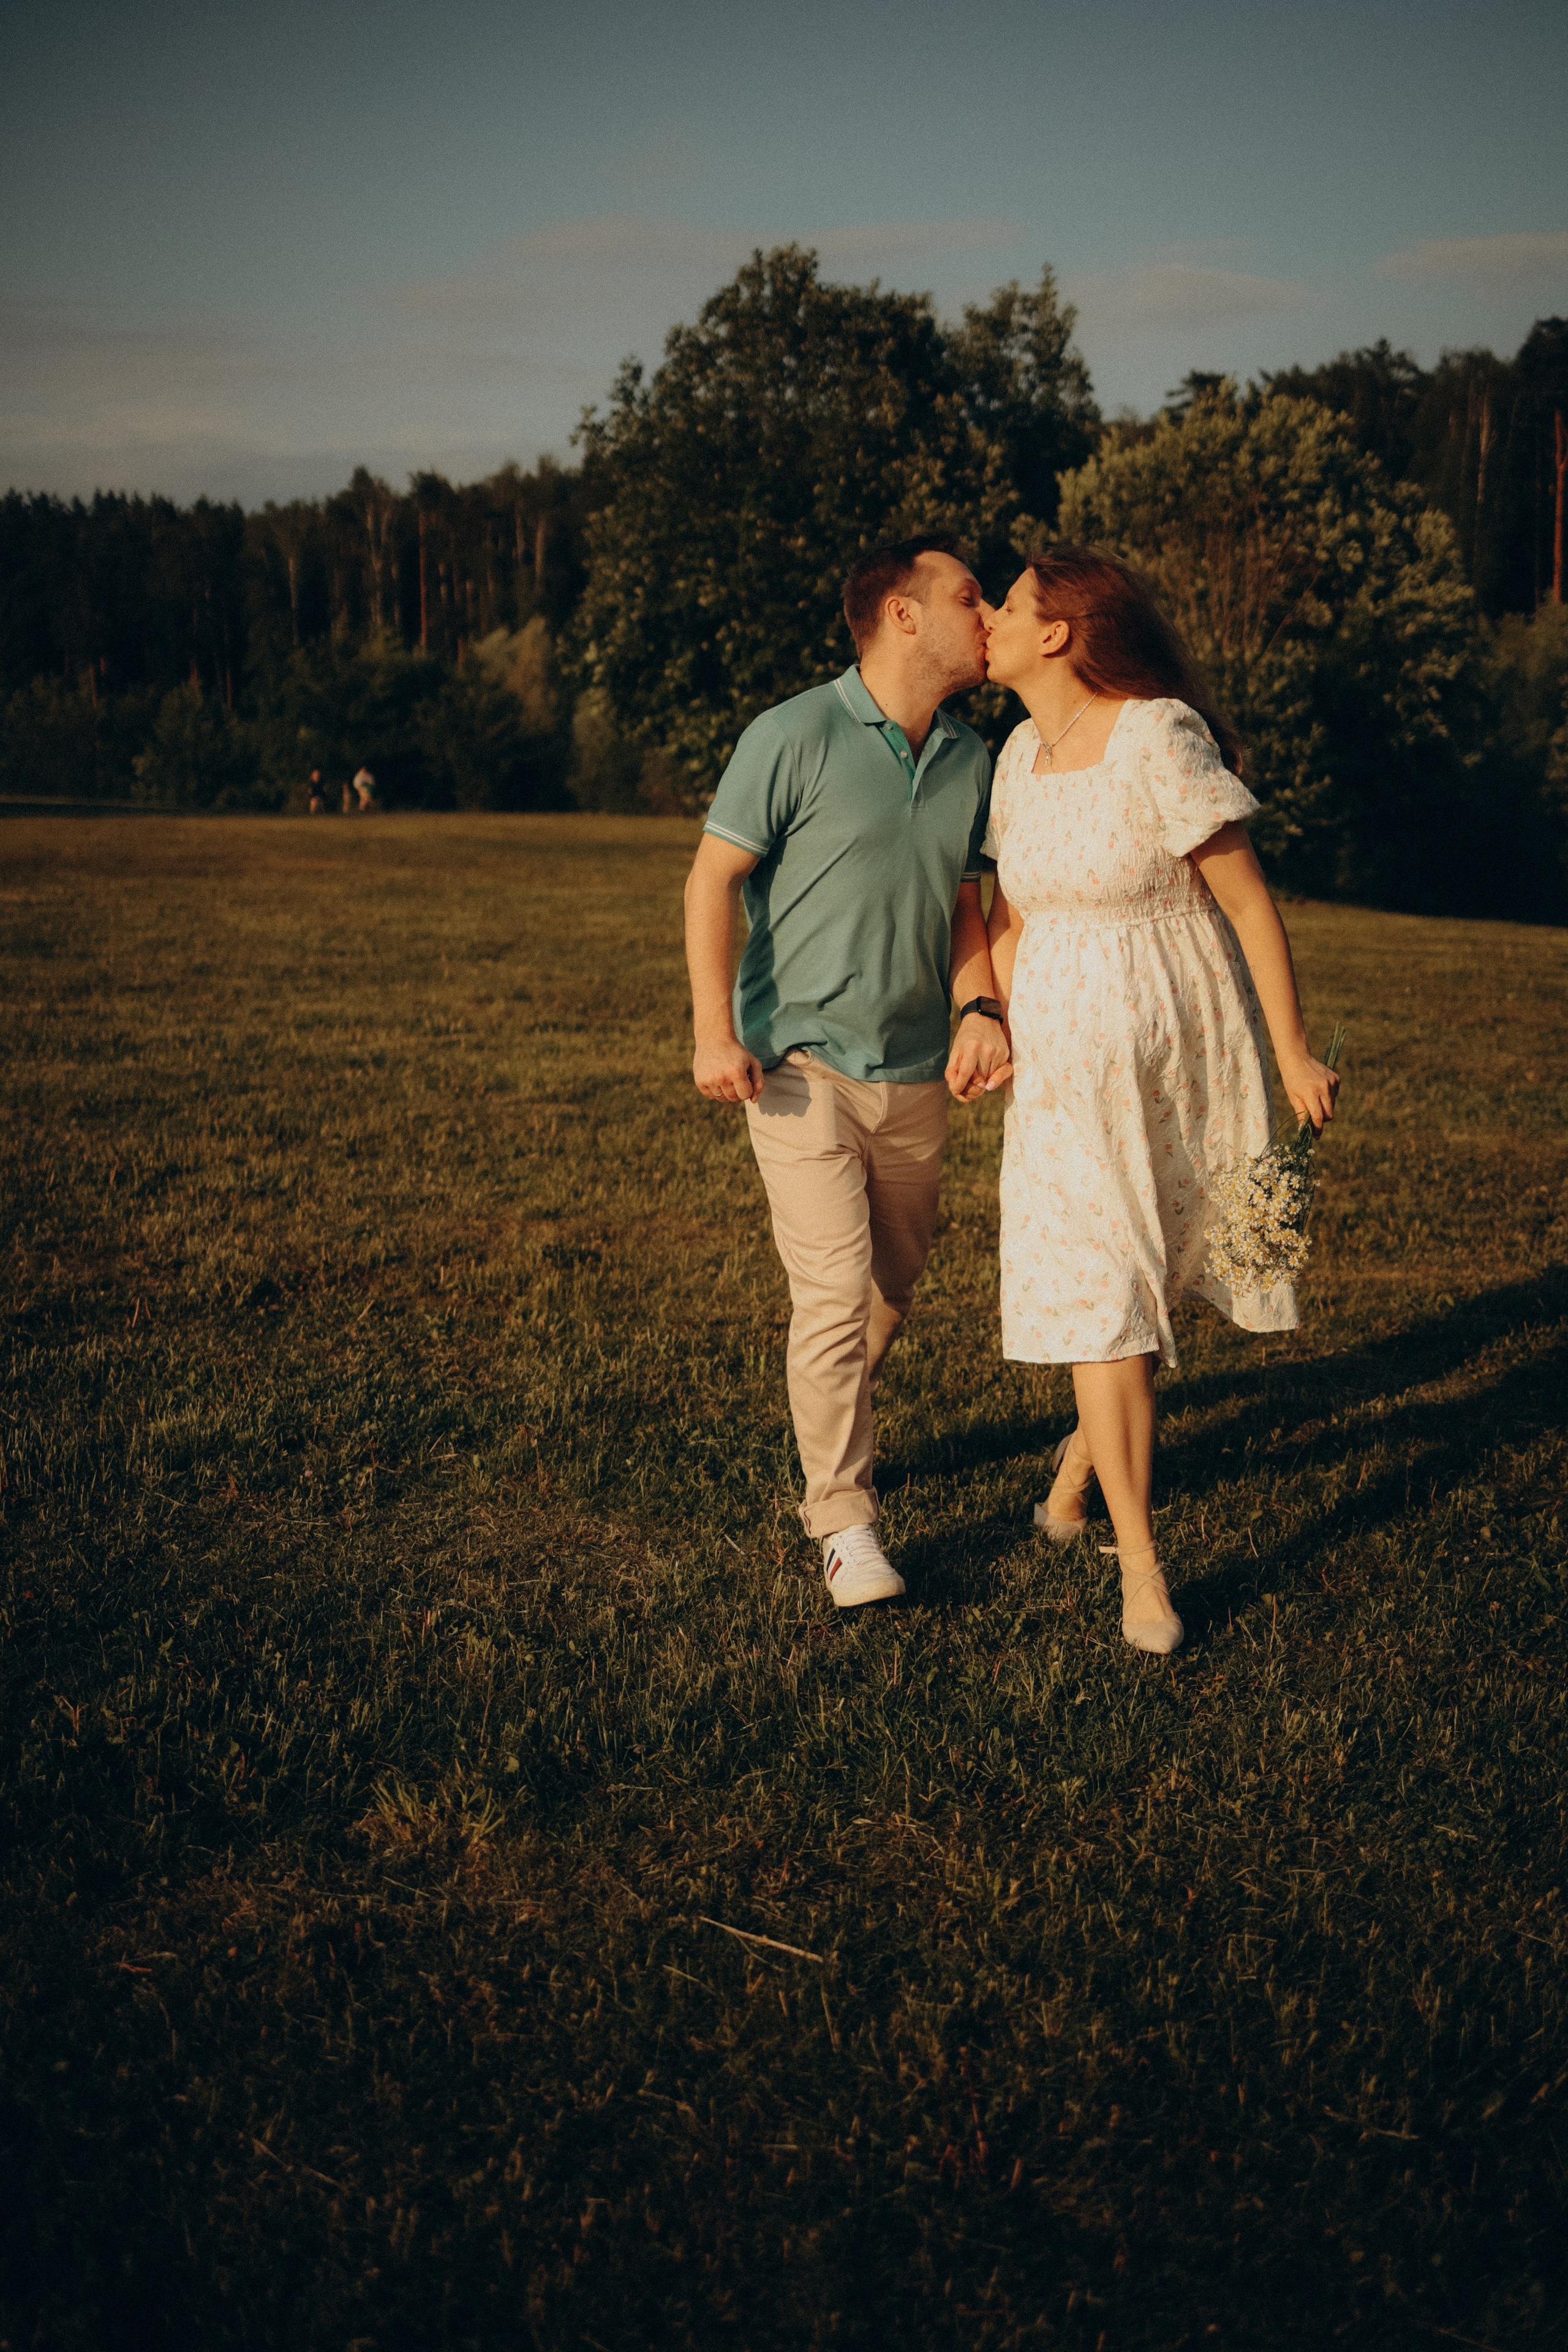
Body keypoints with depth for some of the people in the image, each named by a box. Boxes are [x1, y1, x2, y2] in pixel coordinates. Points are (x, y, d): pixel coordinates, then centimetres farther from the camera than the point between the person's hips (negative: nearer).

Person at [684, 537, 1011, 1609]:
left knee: (894, 1287, 15)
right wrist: (715, 1030, -16)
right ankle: (844, 1519, -1)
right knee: (836, 1290, -11)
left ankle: (832, 1429, 40)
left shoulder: (972, 760, 8)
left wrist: (984, 1007, 0)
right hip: (804, 1066, -6)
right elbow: (713, 879, -9)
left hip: (919, 1077, 6)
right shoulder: (796, 737, -11)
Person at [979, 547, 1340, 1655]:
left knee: (1150, 1269, 9)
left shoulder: (1159, 738, -17)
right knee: (1095, 1285, -3)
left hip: (1183, 1047, -4)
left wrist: (1294, 1051, -12)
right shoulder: (1023, 752, 4)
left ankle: (1083, 1455, 39)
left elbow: (1249, 898, -14)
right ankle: (1141, 1565, 5)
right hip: (1068, 1059, 4)